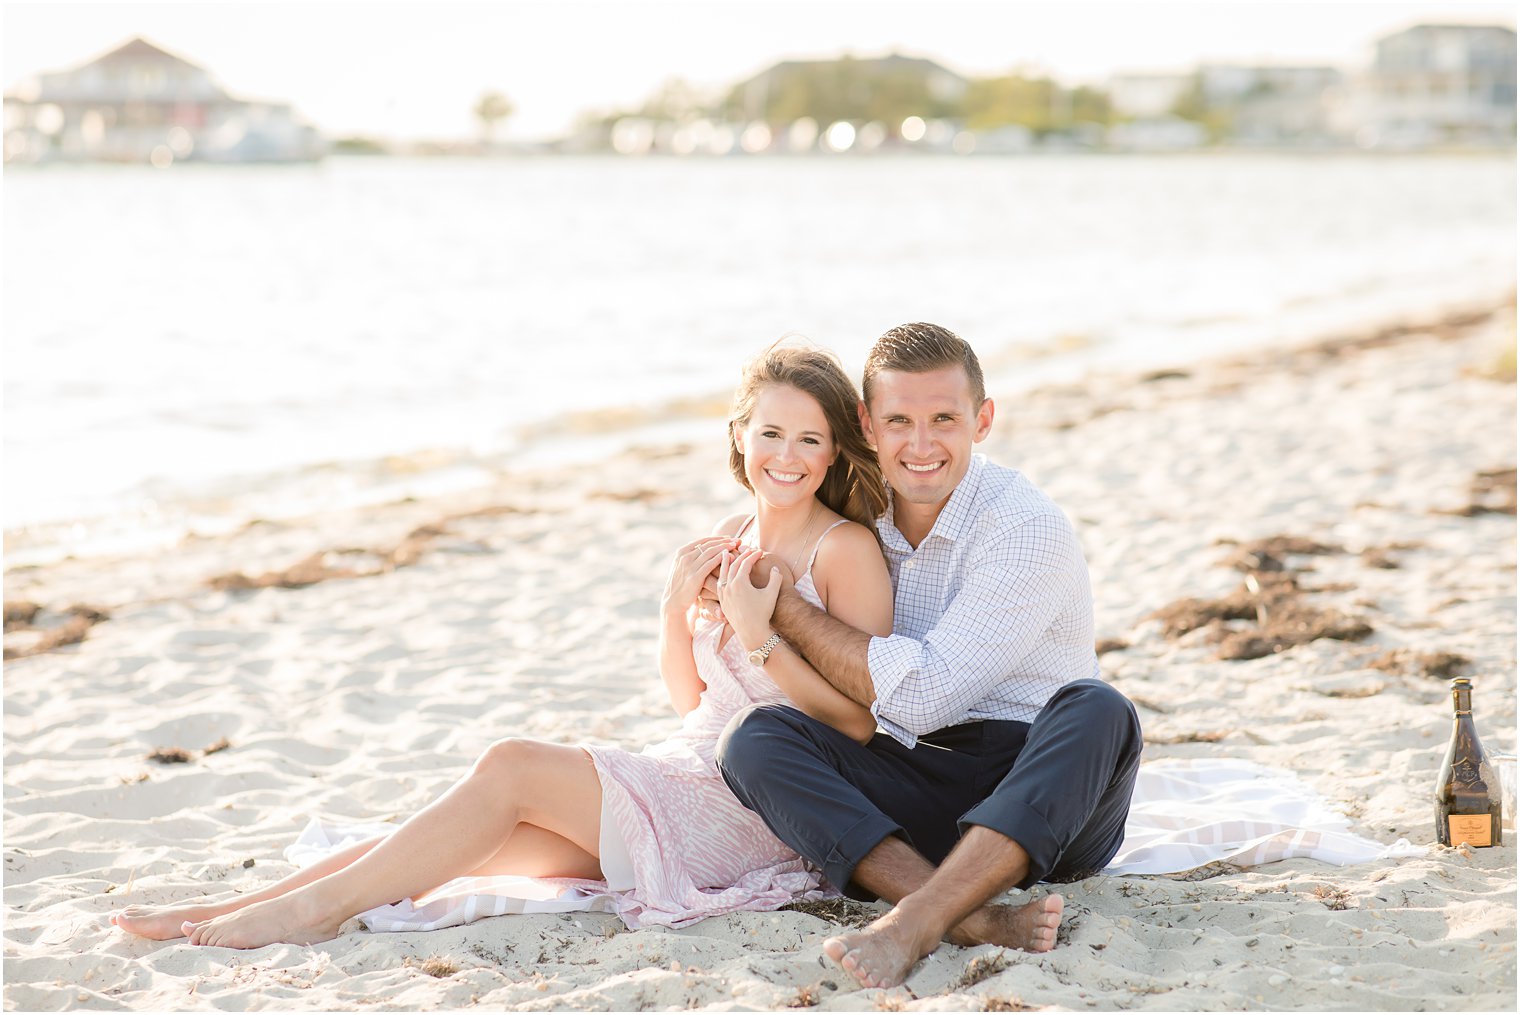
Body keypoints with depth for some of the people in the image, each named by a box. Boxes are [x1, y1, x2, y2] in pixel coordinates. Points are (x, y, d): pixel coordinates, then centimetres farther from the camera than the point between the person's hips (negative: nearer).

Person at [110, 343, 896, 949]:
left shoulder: (846, 548, -10)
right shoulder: (732, 537, 12)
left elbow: (861, 720, -14)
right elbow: (690, 697, 14)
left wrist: (761, 635, -22)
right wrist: (677, 607, -5)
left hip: (759, 806, -7)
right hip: (691, 772, 7)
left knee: (511, 770, -20)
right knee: (484, 836, -9)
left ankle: (320, 905, -13)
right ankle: (231, 912, -11)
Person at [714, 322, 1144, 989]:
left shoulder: (1026, 527, -10)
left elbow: (921, 696, -18)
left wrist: (781, 608, -11)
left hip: (1041, 795, -4)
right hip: (913, 799, 4)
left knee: (1096, 710, -35)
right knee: (753, 735, -20)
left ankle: (914, 921, -47)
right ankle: (973, 918, -40)